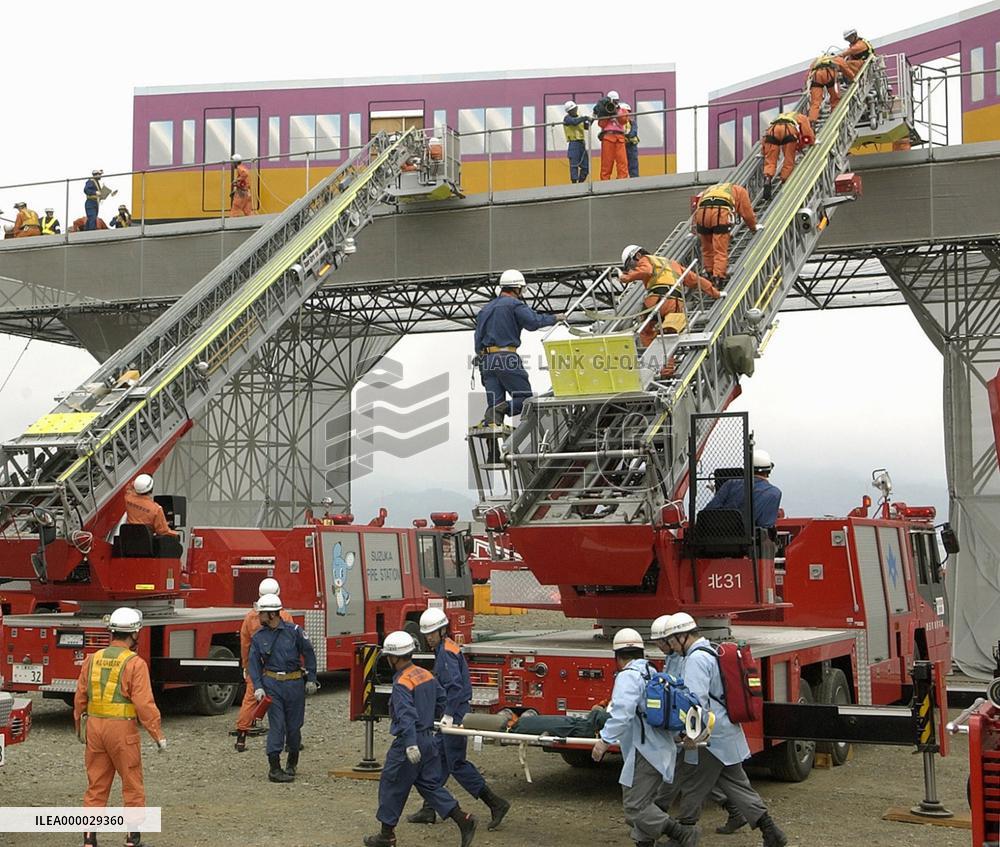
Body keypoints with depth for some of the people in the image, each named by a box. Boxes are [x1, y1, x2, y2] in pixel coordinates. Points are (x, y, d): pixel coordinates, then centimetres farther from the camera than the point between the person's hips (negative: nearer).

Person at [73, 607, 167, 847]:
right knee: (133, 786, 8)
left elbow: (80, 698, 10)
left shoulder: (92, 659, 4)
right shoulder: (135, 663, -12)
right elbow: (144, 703, -16)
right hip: (122, 729, -5)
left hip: (94, 727, 5)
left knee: (96, 786, 12)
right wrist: (158, 735, -8)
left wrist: (80, 727, 25)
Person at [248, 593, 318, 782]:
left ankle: (292, 763, 27)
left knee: (294, 725, 8)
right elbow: (253, 663, 2)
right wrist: (257, 687, -10)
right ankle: (274, 768, -5)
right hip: (272, 684, 0)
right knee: (276, 725, -6)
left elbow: (309, 654, 2)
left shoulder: (294, 631, -4)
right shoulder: (258, 637, 2)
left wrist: (311, 679, 0)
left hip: (294, 683, 0)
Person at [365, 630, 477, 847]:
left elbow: (406, 715, -29)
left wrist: (410, 744, -35)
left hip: (409, 742, -8)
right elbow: (442, 700, 18)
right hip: (428, 739, 8)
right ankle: (463, 819, 1)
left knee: (391, 786, 6)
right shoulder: (426, 675, 7)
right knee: (431, 784, 13)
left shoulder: (402, 683, -19)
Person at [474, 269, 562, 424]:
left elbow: (478, 338, 20)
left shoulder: (485, 309, 23)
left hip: (486, 359, 7)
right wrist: (554, 318, -1)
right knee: (526, 398, -3)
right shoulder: (514, 304, 0)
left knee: (494, 403, 5)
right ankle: (502, 409, -27)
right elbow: (532, 322, -15)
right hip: (507, 358, -7)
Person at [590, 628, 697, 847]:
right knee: (643, 802, 15)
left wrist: (605, 740, -27)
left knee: (635, 805, -8)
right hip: (661, 749, 10)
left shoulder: (628, 676, -12)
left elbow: (623, 712, -26)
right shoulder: (652, 673, 17)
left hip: (646, 752, -10)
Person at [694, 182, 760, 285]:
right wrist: (754, 226, 44)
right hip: (721, 213, -3)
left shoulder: (709, 190, 40)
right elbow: (747, 212, 28)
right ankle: (719, 276, -6)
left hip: (702, 212, 4)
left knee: (707, 248, 18)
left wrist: (696, 230, 37)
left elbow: (697, 210, 32)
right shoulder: (740, 190, 30)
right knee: (721, 250, 0)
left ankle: (709, 273, 26)